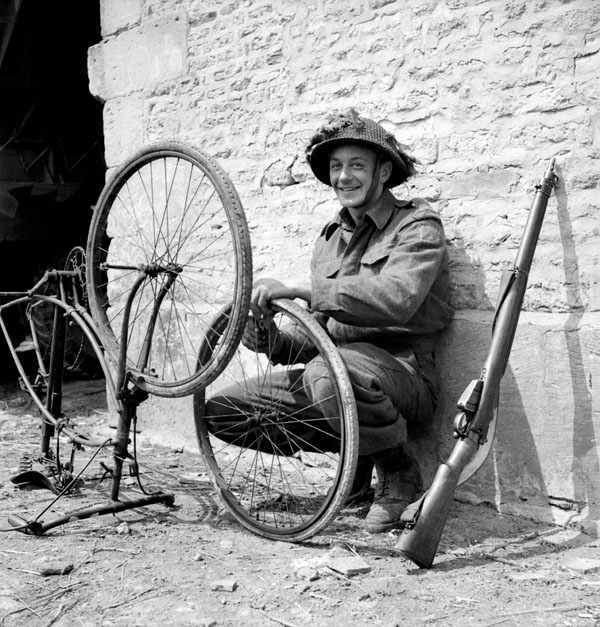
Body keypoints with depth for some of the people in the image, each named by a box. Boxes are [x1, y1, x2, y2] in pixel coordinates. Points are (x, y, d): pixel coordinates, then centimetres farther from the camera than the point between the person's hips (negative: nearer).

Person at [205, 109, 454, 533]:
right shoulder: (332, 237, 19)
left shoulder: (417, 225, -3)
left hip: (403, 374, -7)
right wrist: (271, 341, -3)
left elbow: (395, 298, -25)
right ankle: (356, 460, 9)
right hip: (340, 365, 7)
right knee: (220, 410, -3)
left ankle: (399, 472, -9)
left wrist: (297, 287, -25)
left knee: (327, 373, -39)